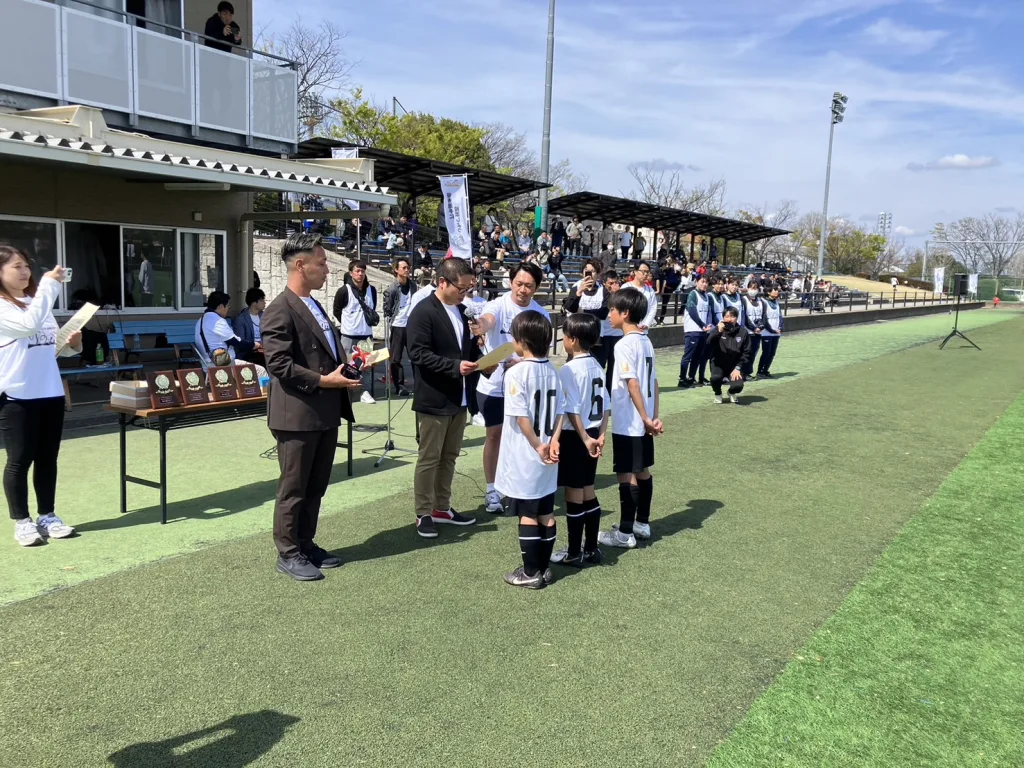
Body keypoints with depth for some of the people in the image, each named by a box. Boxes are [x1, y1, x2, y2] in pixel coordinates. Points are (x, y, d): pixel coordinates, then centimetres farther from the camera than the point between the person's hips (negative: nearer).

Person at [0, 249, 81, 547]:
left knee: (47, 458, 11)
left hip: (51, 392, 7)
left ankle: (47, 516, 21)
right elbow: (30, 325, -27)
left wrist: (73, 344, -2)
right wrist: (49, 284, -21)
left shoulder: (37, 302, 14)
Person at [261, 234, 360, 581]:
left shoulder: (315, 307, 17)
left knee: (316, 487, 17)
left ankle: (306, 545, 29)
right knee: (293, 489, 4)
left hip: (325, 412, 9)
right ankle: (288, 554, 16)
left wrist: (349, 366, 7)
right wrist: (323, 381, -20)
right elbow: (279, 364, -21)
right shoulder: (280, 310, -14)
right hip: (297, 414, -9)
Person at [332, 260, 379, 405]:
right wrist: (348, 323, 3)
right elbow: (336, 311, 0)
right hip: (349, 335, -4)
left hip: (366, 334, 4)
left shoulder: (371, 290, 3)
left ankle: (364, 391, 17)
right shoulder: (344, 291, -10)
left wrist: (372, 318, 5)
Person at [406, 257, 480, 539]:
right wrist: (455, 366, -26)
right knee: (429, 458, 2)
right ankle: (423, 514, 13)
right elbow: (418, 354, -21)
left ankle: (442, 508, 28)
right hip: (434, 399, -8)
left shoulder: (460, 310, 11)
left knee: (449, 456, 16)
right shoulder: (424, 311, -14)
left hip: (458, 398, 8)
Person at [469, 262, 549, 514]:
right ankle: (492, 491, 19)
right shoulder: (498, 305, -11)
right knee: (494, 436, 7)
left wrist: (522, 362, -26)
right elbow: (487, 319, -35)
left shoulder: (541, 315, -3)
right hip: (493, 384, -2)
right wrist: (480, 327, -60)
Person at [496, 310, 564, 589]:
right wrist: (553, 441, -1)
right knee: (546, 514, 13)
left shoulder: (516, 372, -16)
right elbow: (560, 410, 3)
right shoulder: (552, 370, 5)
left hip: (524, 458, -7)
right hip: (547, 458, 7)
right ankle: (543, 569, 23)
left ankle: (531, 573, 12)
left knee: (527, 515, 3)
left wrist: (537, 446, -13)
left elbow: (521, 416, -21)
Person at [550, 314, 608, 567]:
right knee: (588, 492, 15)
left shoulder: (569, 370, -18)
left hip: (574, 437, -8)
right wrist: (600, 435, 8)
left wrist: (584, 438, -15)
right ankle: (591, 548, 23)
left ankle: (574, 553, 11)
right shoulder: (597, 366, 7)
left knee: (573, 494, 1)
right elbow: (605, 407, 8)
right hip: (591, 435, 8)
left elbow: (572, 411, -20)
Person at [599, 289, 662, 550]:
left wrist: (645, 418, -18)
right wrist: (654, 417, 11)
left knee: (626, 474, -1)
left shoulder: (624, 344, -17)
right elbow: (653, 382, 10)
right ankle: (642, 523, 27)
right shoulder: (646, 341, 9)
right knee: (642, 471, 16)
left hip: (628, 423, -9)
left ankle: (625, 533, 6)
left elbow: (632, 385, -22)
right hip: (642, 422, 9)